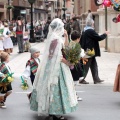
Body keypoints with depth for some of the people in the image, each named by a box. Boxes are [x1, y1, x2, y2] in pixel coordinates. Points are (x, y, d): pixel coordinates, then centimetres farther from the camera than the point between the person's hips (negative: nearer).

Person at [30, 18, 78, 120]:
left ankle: (52, 110, 23)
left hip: (57, 65, 10)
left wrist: (66, 36, 9)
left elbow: (65, 46, 22)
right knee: (56, 87, -6)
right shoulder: (55, 38, -18)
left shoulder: (57, 36, 11)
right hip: (55, 66, -10)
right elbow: (54, 55, -21)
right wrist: (66, 61, -14)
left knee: (54, 87, 14)